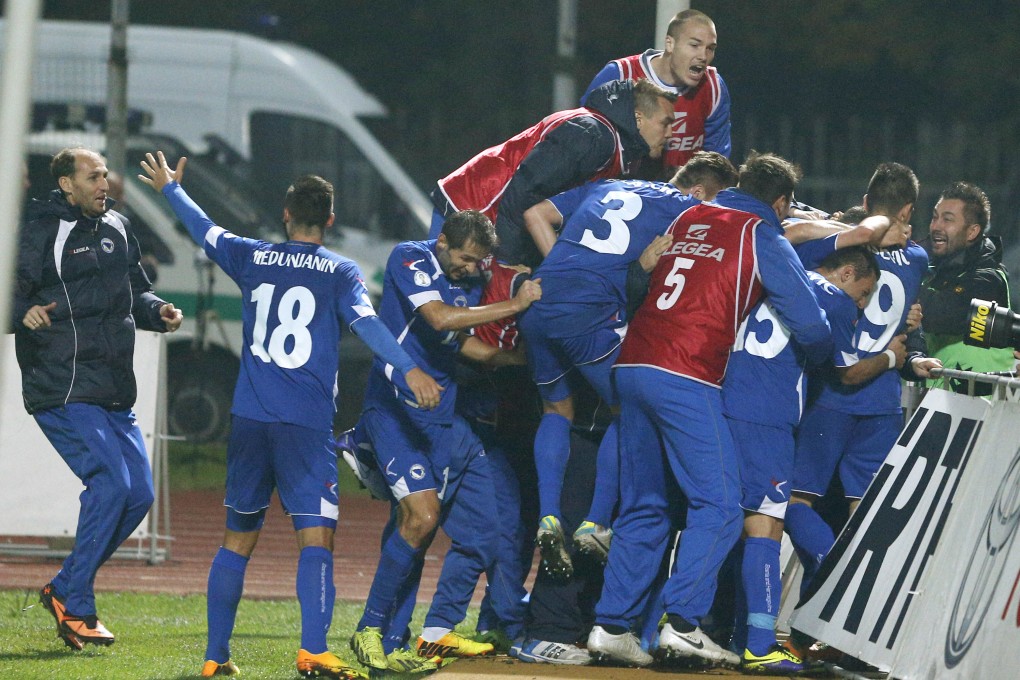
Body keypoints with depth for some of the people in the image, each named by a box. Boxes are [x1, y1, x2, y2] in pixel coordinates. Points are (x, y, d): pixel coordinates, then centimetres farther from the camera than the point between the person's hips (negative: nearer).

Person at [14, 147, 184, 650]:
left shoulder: (116, 229, 15)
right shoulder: (39, 232, -7)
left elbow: (134, 291, 27)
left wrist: (156, 311, 6)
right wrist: (23, 311, -32)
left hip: (114, 394, 8)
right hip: (62, 390, -8)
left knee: (139, 492, 4)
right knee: (110, 482, -18)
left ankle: (64, 589, 18)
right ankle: (76, 607, -7)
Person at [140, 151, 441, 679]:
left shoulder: (252, 259, 11)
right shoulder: (339, 272, 1)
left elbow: (203, 229, 27)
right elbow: (365, 322, -15)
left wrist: (170, 189, 44)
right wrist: (409, 370, -23)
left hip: (249, 418, 4)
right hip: (307, 425, -4)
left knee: (238, 538, 14)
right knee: (316, 537, -10)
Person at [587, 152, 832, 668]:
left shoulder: (688, 220, 21)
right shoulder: (764, 239, 4)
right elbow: (809, 325, 2)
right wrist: (819, 355, 24)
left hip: (632, 367, 7)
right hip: (687, 378, -7)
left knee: (642, 508, 13)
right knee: (718, 505, -2)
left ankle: (612, 624, 8)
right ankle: (683, 623, -12)